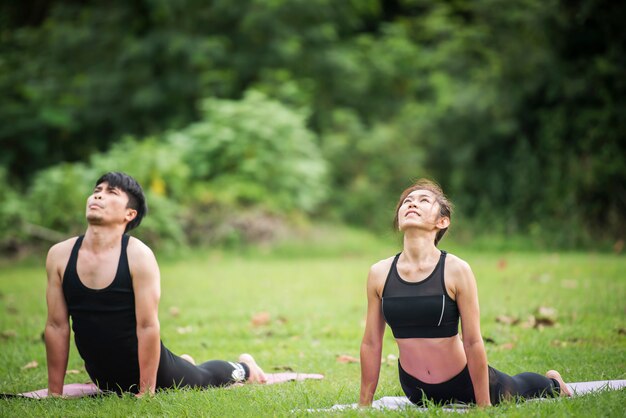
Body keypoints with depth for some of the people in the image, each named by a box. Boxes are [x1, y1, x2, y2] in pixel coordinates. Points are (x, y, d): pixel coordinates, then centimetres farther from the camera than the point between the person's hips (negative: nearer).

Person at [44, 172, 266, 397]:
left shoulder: (139, 255, -23)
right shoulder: (59, 255, -12)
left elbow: (148, 326, -22)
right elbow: (57, 326, -7)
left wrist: (146, 392, -22)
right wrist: (54, 393, -6)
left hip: (150, 369, -3)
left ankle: (243, 366, 57)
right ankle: (184, 363, 61)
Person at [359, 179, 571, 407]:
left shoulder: (456, 270, -20)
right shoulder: (379, 273, -11)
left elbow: (473, 343, -18)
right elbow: (371, 344, -4)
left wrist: (483, 406, -16)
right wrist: (363, 405, 0)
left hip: (464, 380, -2)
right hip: (416, 390, 2)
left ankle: (552, 382, 60)